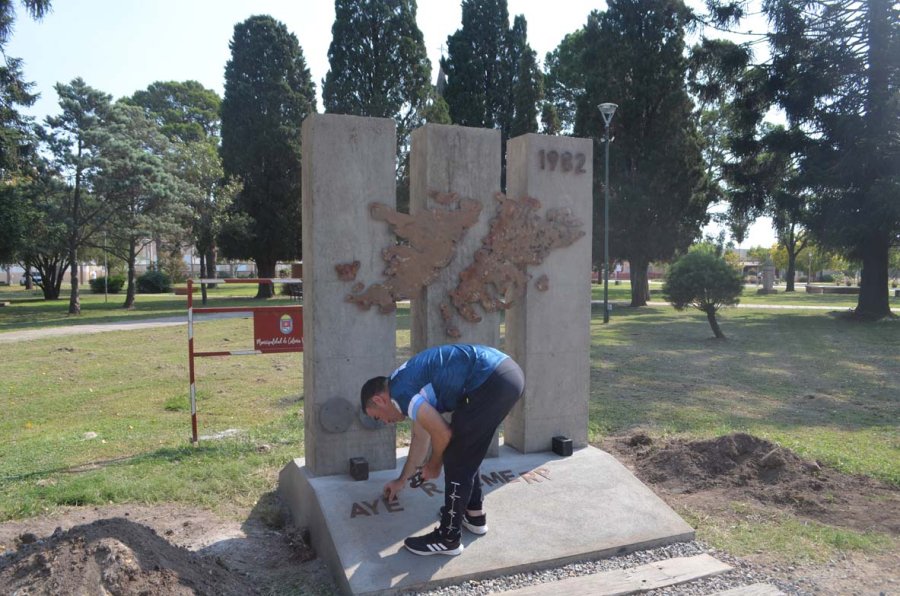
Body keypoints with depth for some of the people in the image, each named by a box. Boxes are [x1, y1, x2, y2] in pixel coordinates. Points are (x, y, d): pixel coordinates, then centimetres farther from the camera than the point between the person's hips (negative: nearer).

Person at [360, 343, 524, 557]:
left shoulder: (399, 391, -5)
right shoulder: (410, 382, 24)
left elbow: (442, 433, -7)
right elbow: (420, 437, 36)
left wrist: (434, 465, 14)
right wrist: (402, 480, 47)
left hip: (494, 381, -10)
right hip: (507, 373, 10)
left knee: (456, 458, 2)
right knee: (466, 453, 24)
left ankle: (449, 538, 13)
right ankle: (475, 515, 37)